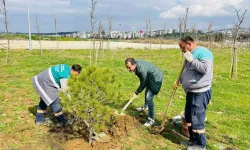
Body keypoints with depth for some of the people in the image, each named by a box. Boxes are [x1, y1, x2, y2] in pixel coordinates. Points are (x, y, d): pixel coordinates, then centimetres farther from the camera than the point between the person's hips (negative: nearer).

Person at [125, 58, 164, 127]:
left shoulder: (142, 70, -37)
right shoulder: (135, 64, -11)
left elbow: (143, 83, -22)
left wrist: (136, 92, -11)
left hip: (156, 79, -10)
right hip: (149, 77, 10)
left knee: (149, 98, -16)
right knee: (147, 93, 29)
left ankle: (151, 119, -7)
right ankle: (145, 106, 57)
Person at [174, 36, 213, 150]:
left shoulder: (203, 52, -14)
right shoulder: (191, 54, 15)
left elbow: (205, 69, -28)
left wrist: (191, 60, -21)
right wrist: (179, 81, 14)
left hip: (200, 93, -10)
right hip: (191, 92, 10)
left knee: (197, 120, -3)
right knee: (189, 117, 17)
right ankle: (193, 140, 32)